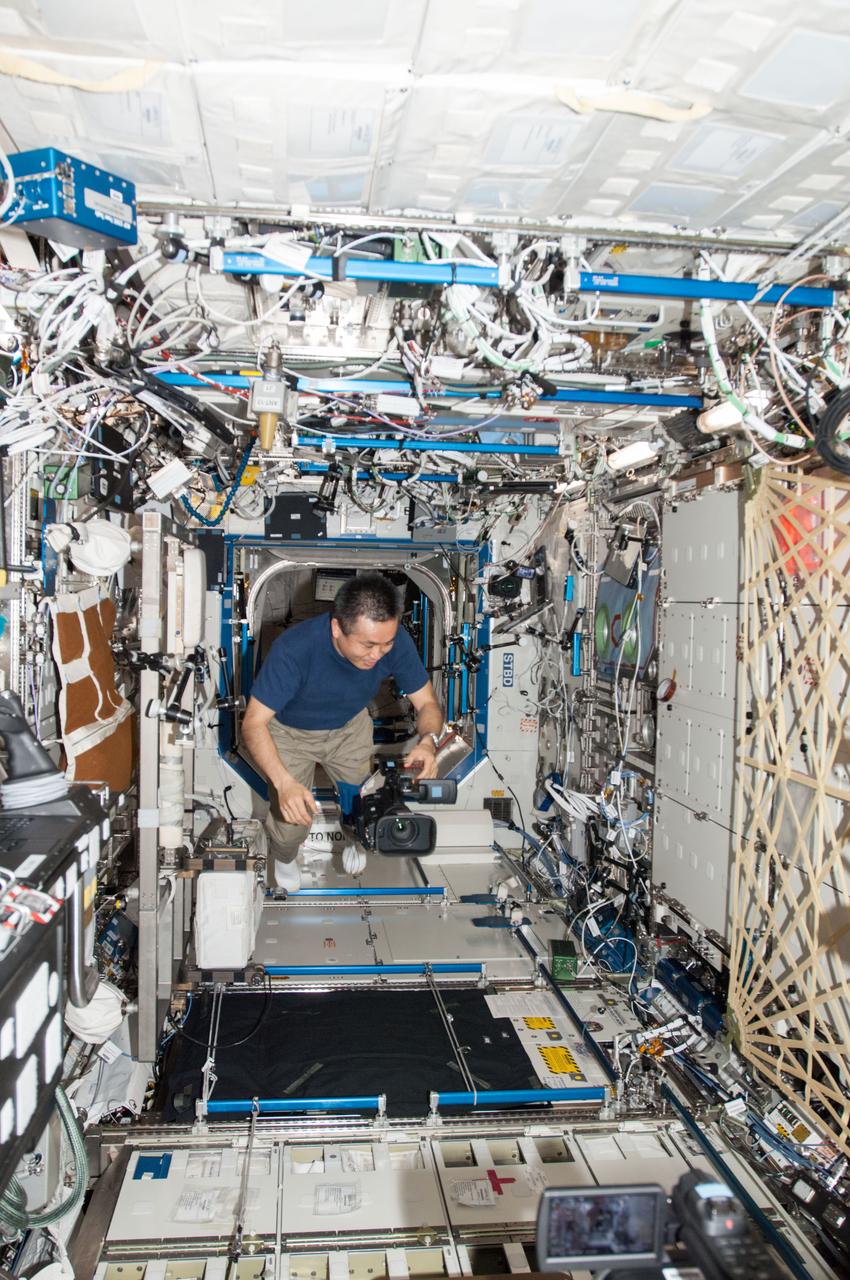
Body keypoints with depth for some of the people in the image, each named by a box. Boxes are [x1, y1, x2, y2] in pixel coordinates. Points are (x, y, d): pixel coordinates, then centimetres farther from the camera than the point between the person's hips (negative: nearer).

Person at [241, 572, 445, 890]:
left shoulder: (395, 641, -29)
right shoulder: (294, 648, -39)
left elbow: (427, 702, -16)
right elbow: (254, 723, -35)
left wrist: (428, 741, -39)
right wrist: (284, 783, -50)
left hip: (350, 726, 3)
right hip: (291, 732, -3)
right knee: (292, 822, -8)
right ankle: (284, 855, 30)